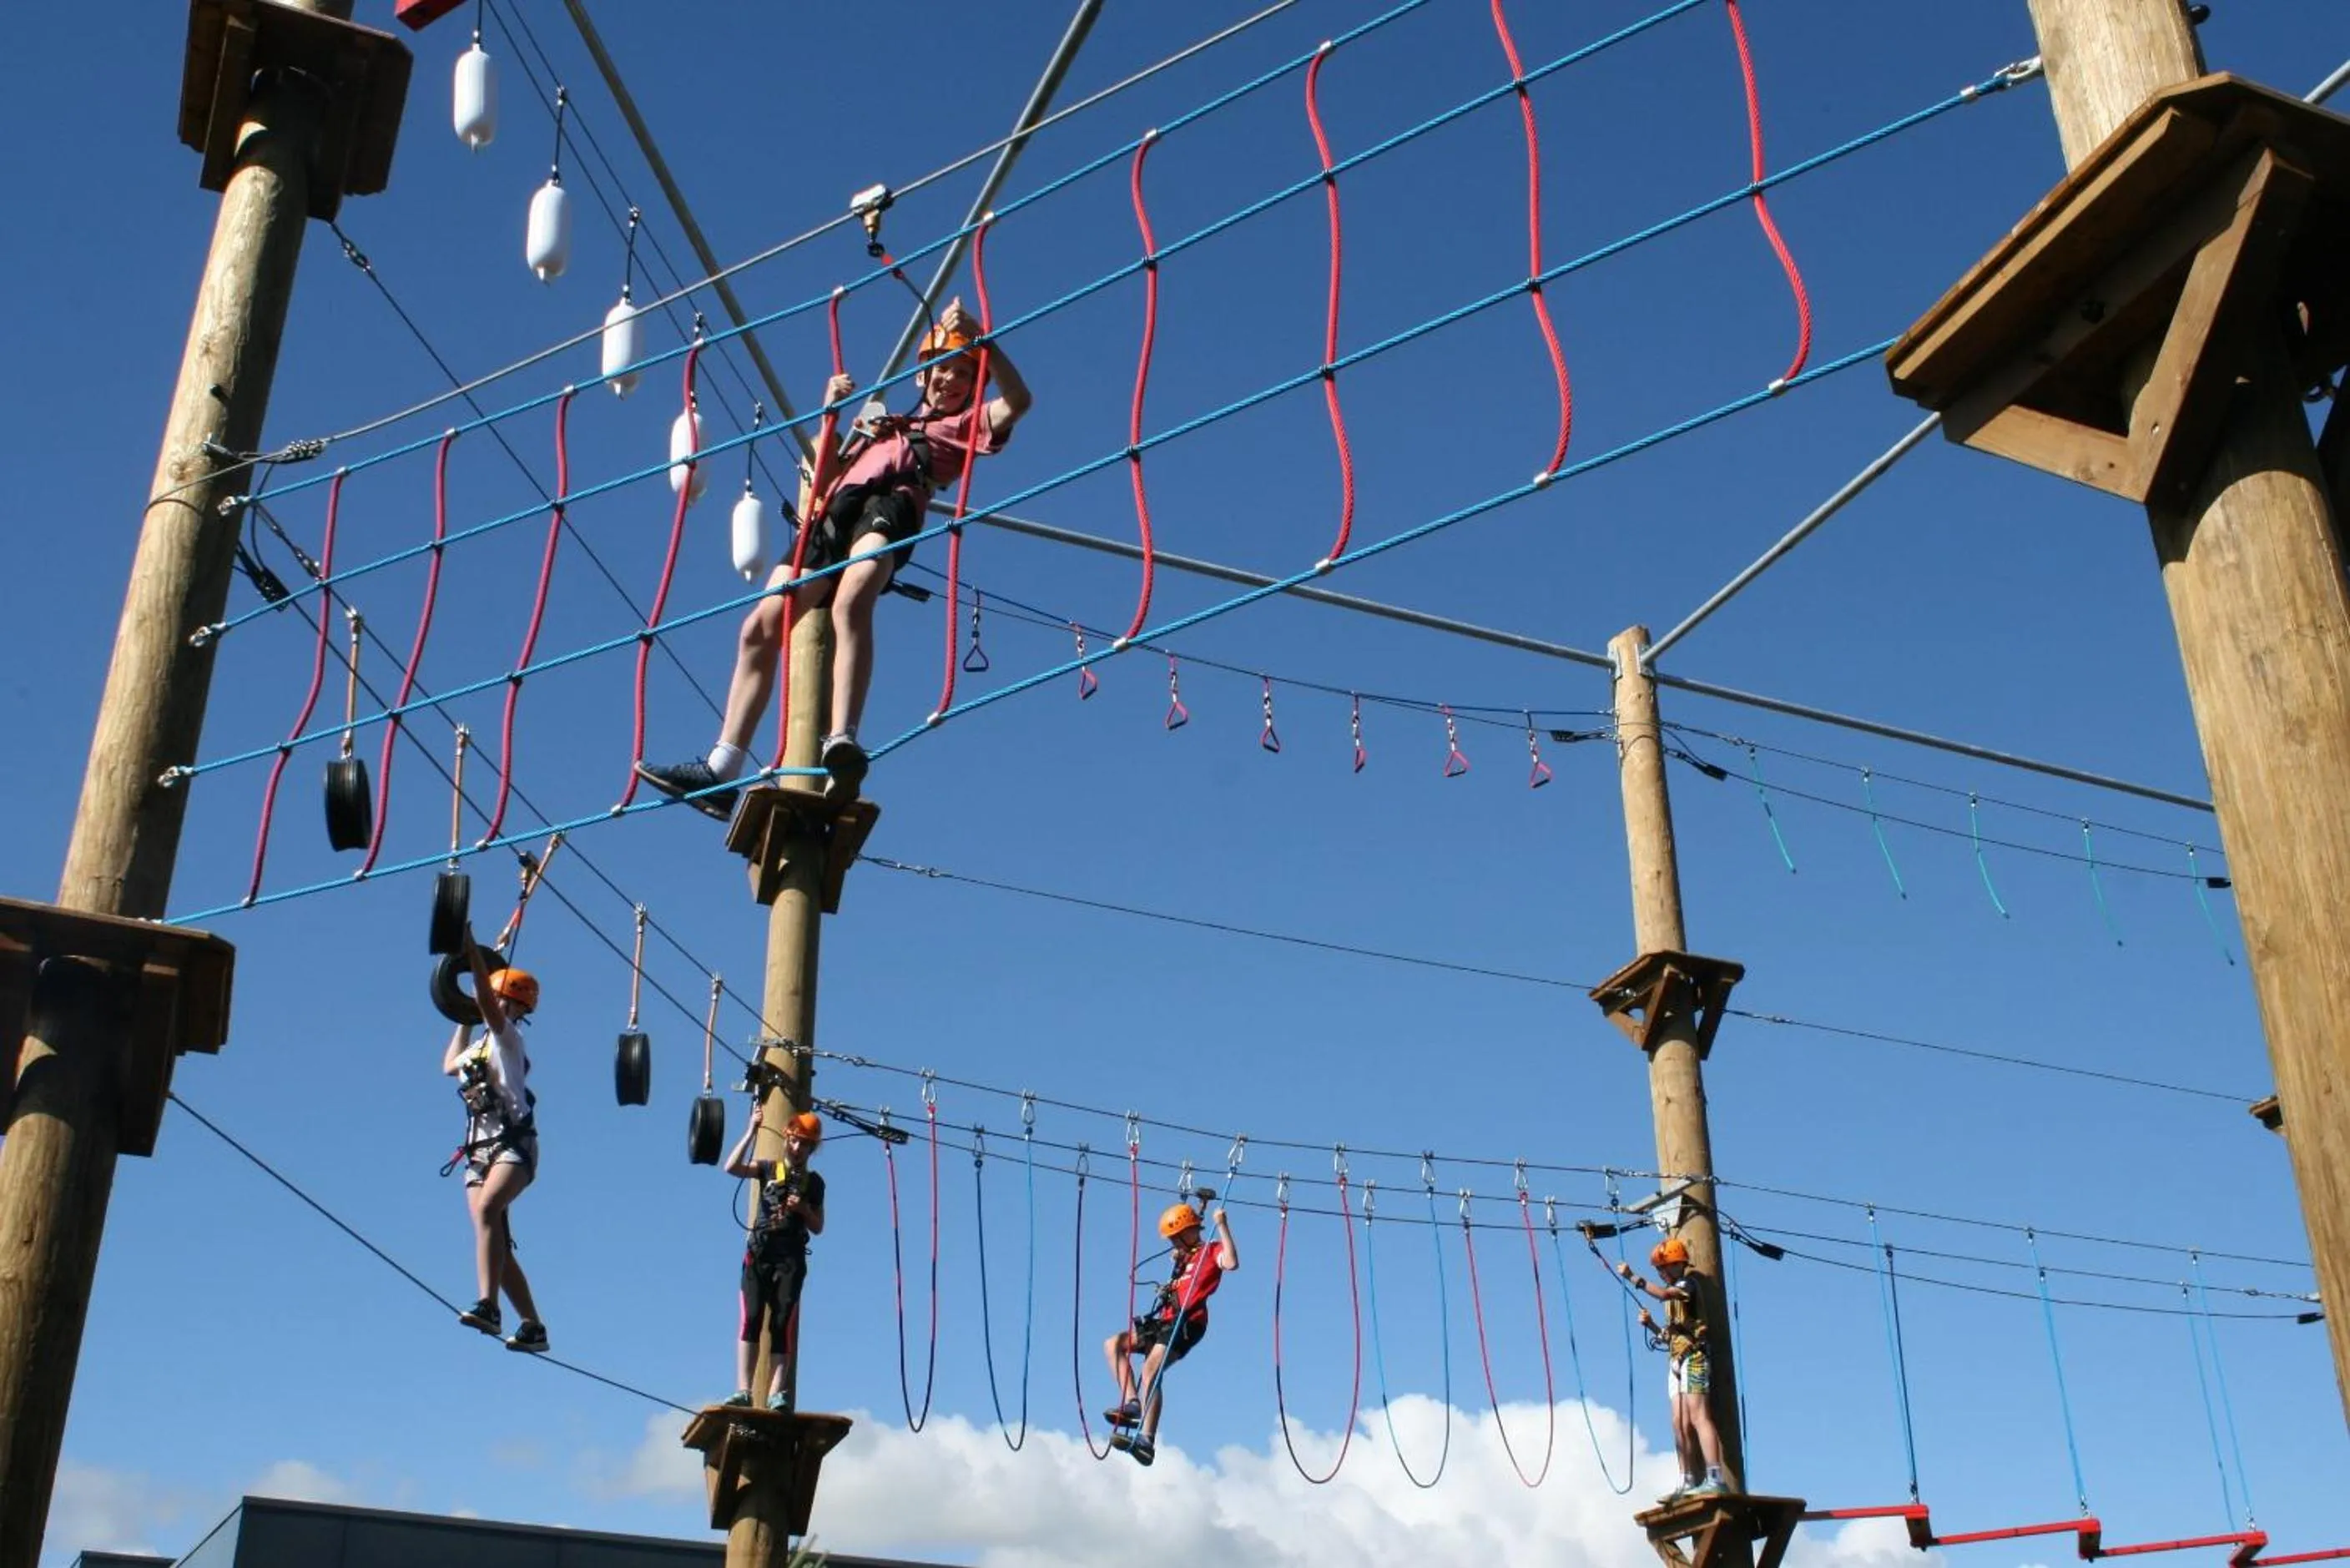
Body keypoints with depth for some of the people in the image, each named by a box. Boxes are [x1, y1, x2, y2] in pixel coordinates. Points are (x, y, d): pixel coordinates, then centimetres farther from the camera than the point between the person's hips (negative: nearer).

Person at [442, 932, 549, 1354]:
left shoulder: (506, 1037, 1)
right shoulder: (480, 1045, 23)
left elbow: (486, 999, -15)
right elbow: (449, 1065, 44)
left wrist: (471, 947, -14)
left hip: (513, 1145, -8)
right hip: (480, 1152, 8)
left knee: (487, 1210, -33)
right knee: (496, 1241, -1)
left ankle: (487, 1306, -43)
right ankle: (533, 1327, 3)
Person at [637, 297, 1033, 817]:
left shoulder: (964, 424, 23)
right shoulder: (883, 425, 41)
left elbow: (1017, 401, 4)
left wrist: (980, 338, -4)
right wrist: (831, 412, 30)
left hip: (891, 505, -6)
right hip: (836, 515, 6)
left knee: (850, 603, -38)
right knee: (760, 626, -8)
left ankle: (842, 742, -56)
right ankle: (720, 772, -11)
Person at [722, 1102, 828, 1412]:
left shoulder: (814, 1182, 15)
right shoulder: (768, 1169, 11)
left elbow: (818, 1228, 16)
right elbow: (732, 1168, -8)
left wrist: (804, 1209, -5)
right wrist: (752, 1131, -14)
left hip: (791, 1258, 1)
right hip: (759, 1253, -1)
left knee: (783, 1325, -6)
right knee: (751, 1319, -12)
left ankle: (777, 1392, -12)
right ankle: (743, 1389, -17)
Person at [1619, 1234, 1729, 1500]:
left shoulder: (1689, 1283, -1)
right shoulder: (1675, 1293, 24)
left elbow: (1663, 1293, -23)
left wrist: (1632, 1277, -21)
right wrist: (1651, 1326, 8)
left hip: (1693, 1358, -9)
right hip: (1678, 1361, 9)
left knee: (1698, 1417, -19)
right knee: (1680, 1425, 4)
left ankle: (1715, 1479, -26)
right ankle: (1688, 1483, 4)